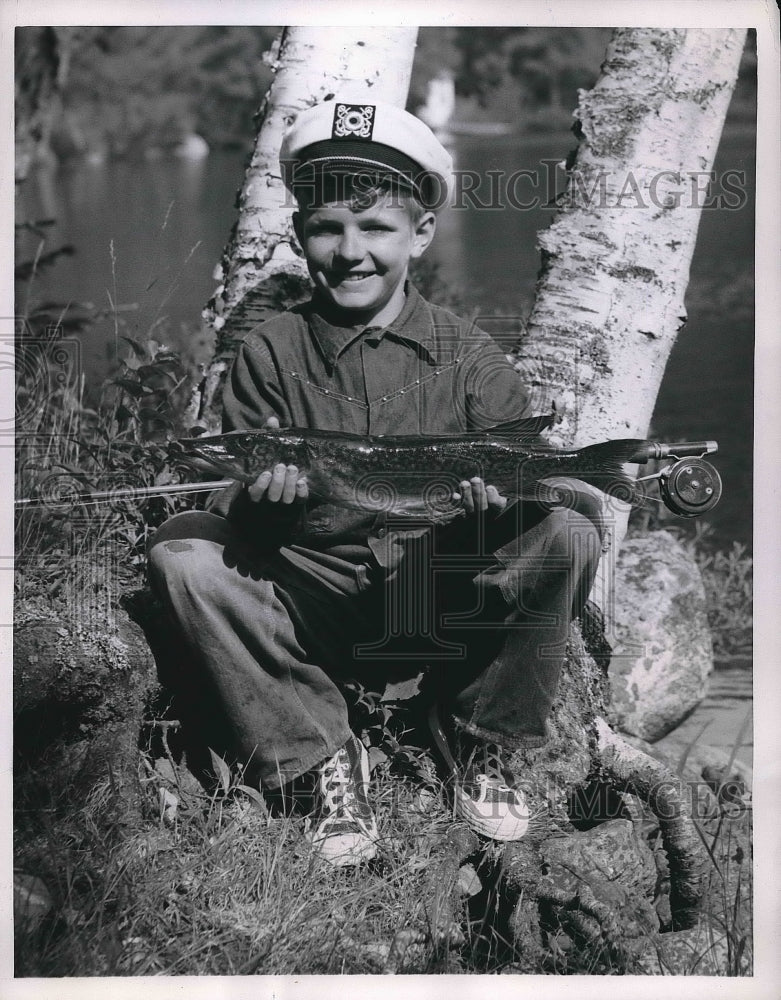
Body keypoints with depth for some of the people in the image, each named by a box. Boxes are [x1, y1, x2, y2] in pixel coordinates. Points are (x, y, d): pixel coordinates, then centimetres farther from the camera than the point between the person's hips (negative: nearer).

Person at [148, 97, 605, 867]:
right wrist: (258, 494, -25)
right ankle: (320, 753, -8)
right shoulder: (270, 354, 3)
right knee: (179, 553, -23)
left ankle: (481, 738, -1)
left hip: (452, 598, 0)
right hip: (313, 609, 1)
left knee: (568, 534, -26)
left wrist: (501, 487, -29)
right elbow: (238, 509, -1)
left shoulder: (466, 355, 2)